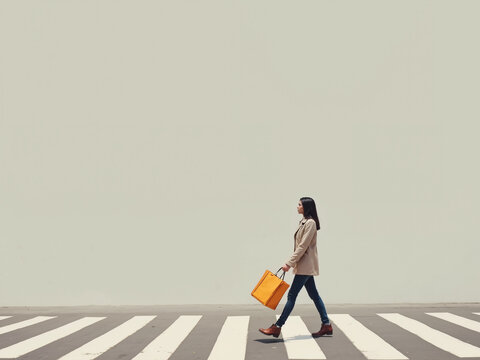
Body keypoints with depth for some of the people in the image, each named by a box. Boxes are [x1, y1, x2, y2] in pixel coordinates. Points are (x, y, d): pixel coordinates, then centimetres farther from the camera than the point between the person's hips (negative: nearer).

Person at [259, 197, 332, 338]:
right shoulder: (304, 222, 14)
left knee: (292, 295, -8)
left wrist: (289, 263, -20)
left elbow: (303, 247, -20)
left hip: (306, 266, -10)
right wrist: (291, 262, 14)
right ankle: (326, 325, 15)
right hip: (305, 266, 10)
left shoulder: (310, 223, -15)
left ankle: (277, 327, -5)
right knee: (314, 295, 11)